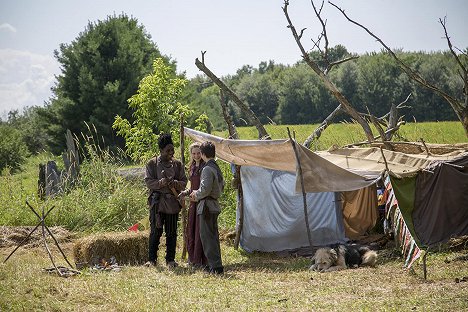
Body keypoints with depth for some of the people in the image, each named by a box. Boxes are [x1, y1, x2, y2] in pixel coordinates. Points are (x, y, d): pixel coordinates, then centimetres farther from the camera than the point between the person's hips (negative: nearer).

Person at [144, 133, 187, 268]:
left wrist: (175, 183, -14)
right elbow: (148, 181, -3)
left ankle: (170, 259, 14)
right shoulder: (152, 164, 2)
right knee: (155, 231, -2)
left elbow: (184, 182, 8)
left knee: (171, 233, 5)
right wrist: (160, 183, -21)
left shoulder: (177, 164, 9)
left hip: (173, 202, 2)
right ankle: (152, 259, 7)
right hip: (157, 202, -2)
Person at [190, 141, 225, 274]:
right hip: (215, 204, 10)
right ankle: (215, 264, 20)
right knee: (213, 235, 15)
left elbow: (205, 189, -24)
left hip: (207, 206, -10)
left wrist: (196, 194, -3)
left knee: (207, 236, -7)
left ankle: (216, 266, -10)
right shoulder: (217, 168, 14)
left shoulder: (207, 169, -16)